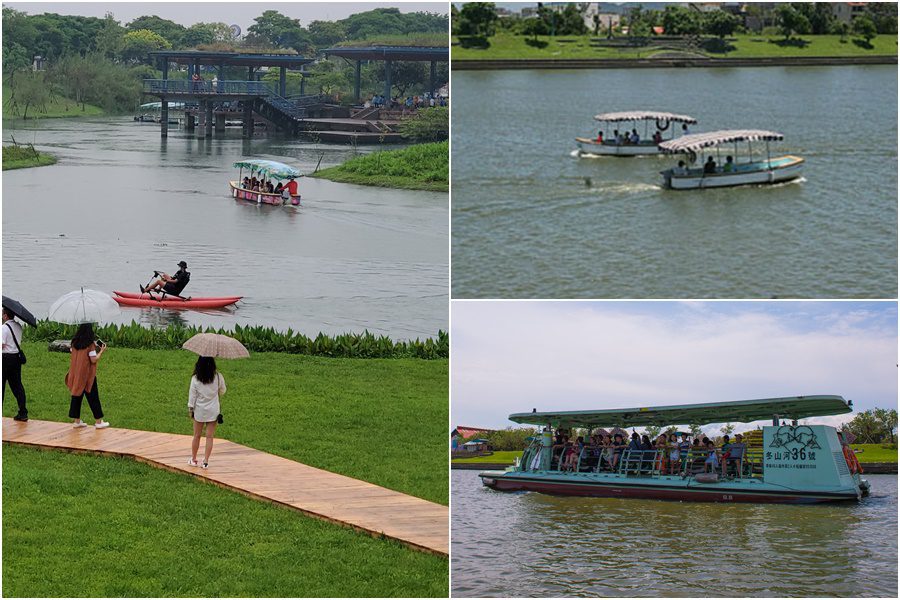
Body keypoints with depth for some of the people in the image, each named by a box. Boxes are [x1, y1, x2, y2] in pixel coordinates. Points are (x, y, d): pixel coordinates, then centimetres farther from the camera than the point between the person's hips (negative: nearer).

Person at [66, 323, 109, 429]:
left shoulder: (74, 344, 2)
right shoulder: (90, 345, -15)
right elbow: (94, 360, -17)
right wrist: (101, 351, -2)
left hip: (75, 375, 5)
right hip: (87, 375, -5)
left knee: (76, 396, 11)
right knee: (93, 397, 2)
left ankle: (76, 421, 12)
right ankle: (98, 421, 6)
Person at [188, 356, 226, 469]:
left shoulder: (195, 378, -10)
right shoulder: (218, 377, -9)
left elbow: (192, 394, -4)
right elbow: (222, 391, 6)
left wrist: (190, 409, 7)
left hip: (199, 410, 0)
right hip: (213, 410, 0)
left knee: (197, 436, 13)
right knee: (209, 437, 5)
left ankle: (193, 459, 23)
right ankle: (205, 461, 4)